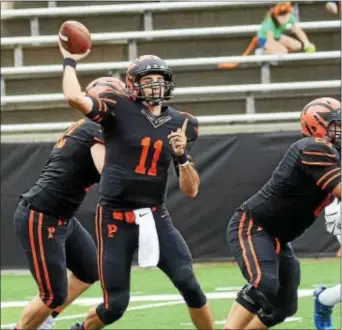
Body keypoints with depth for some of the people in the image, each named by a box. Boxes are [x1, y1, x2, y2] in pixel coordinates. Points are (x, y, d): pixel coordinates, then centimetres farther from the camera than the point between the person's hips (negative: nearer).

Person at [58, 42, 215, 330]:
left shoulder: (180, 124, 7)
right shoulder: (120, 110, -5)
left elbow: (191, 190, 7)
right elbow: (74, 97, -25)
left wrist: (182, 156, -11)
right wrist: (70, 61, -9)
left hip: (156, 216, 3)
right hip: (116, 219, -3)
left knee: (189, 284, -12)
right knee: (116, 305, 0)